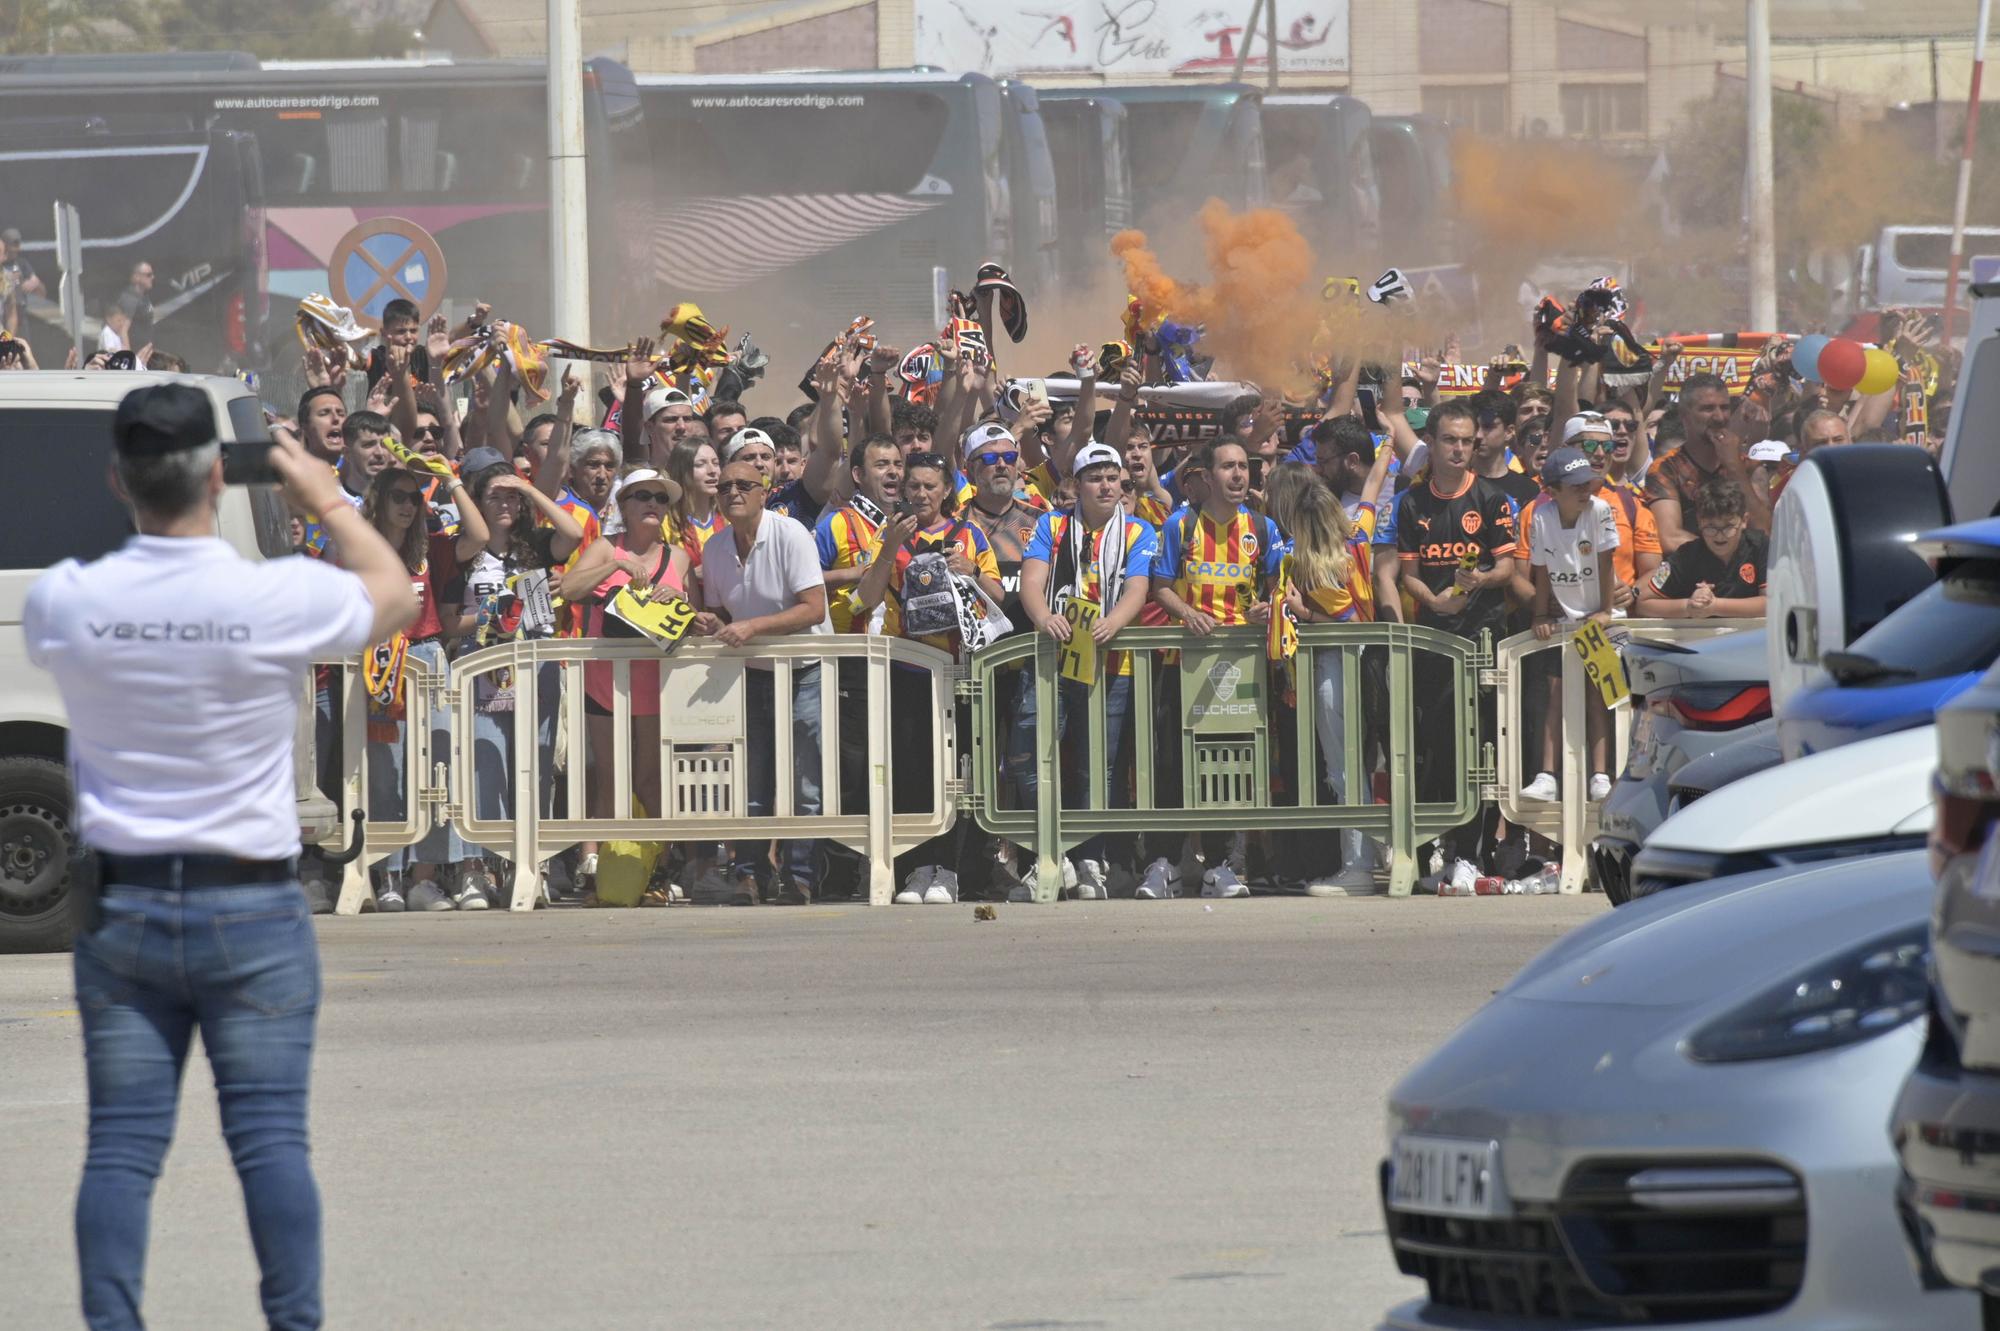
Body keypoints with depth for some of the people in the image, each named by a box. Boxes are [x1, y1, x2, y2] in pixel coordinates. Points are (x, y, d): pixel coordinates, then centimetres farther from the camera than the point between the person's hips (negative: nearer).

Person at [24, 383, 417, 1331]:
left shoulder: (65, 603, -8)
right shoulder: (281, 598, -13)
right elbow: (394, 593, 8)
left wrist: (138, 510, 19)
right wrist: (326, 499, 20)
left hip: (120, 905, 2)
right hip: (251, 909, -2)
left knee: (122, 1145, 3)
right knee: (270, 1138, 0)